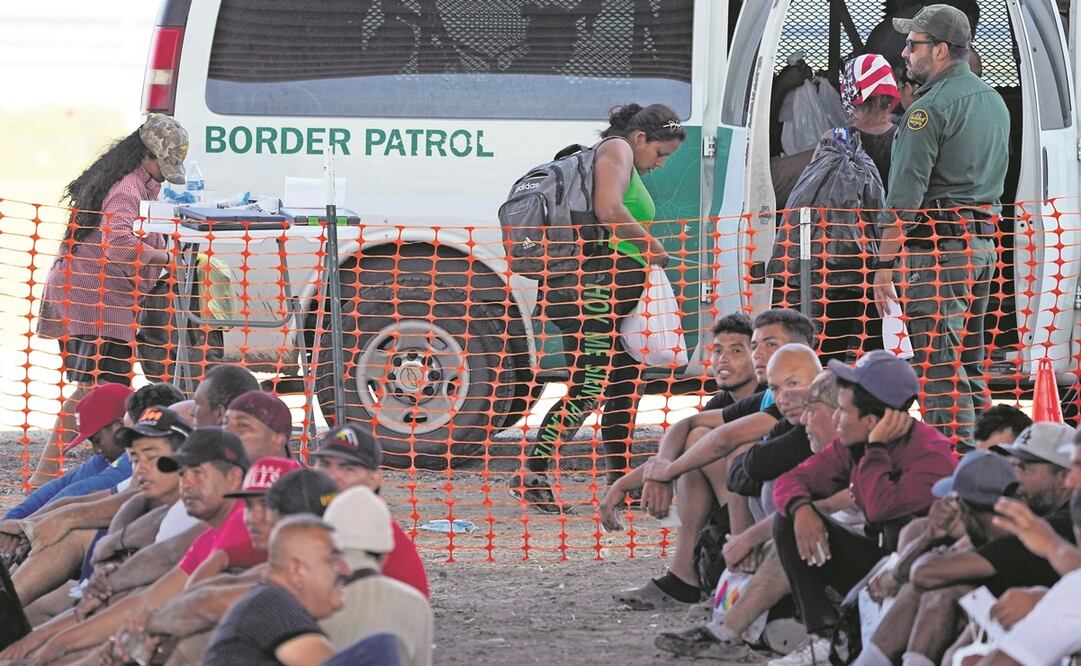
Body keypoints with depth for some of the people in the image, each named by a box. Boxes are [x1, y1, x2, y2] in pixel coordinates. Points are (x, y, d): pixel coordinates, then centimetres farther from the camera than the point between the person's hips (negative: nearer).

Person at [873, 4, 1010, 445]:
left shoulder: (930, 108, -13)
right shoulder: (994, 102, 15)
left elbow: (904, 198, -17)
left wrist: (885, 263, -15)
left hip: (937, 248, -9)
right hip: (984, 243, 9)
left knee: (939, 371, -8)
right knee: (970, 366, 15)